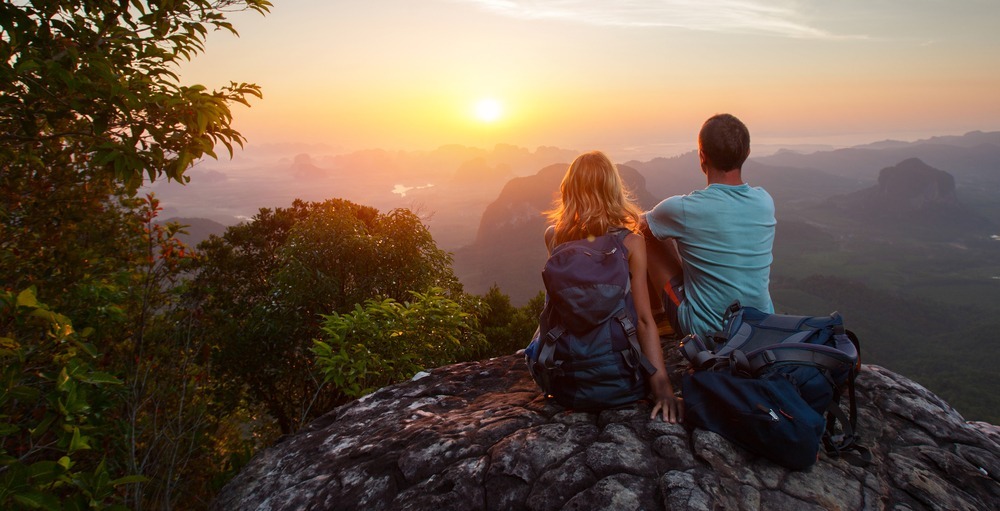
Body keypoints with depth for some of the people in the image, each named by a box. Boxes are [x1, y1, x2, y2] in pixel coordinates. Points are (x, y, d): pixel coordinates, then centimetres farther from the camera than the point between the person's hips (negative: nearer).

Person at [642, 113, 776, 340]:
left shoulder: (682, 209, -22)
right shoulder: (765, 202, -6)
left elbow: (638, 225, -1)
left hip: (705, 329, -5)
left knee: (651, 238, 7)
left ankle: (656, 312, 31)